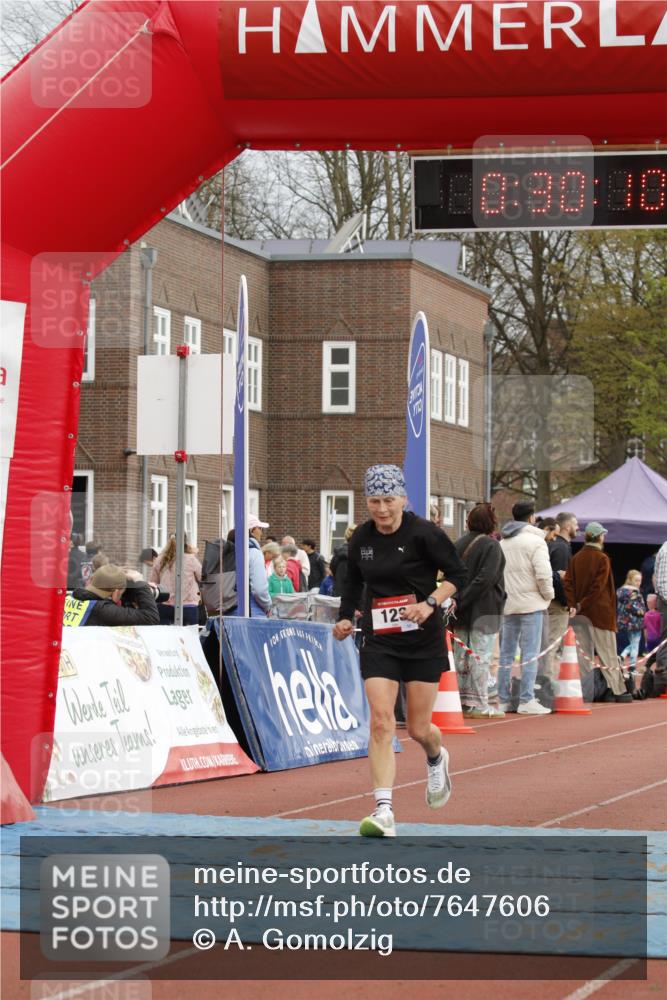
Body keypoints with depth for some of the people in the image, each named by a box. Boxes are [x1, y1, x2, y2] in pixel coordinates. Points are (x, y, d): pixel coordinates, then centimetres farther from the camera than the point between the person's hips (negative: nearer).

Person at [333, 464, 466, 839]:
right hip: (379, 642, 2)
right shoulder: (361, 539, 2)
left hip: (423, 639, -2)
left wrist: (430, 603, -18)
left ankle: (437, 758, 44)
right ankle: (384, 812, -16)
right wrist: (346, 618, 5)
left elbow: (459, 574, -4)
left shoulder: (424, 533, -10)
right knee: (381, 722, -13)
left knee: (419, 729, 6)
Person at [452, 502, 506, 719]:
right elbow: (486, 578, -19)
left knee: (461, 656, 10)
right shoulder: (491, 546, -11)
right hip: (484, 610, -6)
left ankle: (463, 701, 14)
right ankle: (478, 705, -4)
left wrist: (458, 600, 4)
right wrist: (462, 601, -16)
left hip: (462, 611, 6)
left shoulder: (459, 544, 9)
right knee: (480, 656, -4)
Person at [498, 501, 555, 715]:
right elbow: (543, 574, -15)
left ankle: (503, 700, 11)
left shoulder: (503, 543, 13)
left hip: (507, 604, 7)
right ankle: (527, 701, -8)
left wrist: (502, 595, 14)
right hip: (531, 603, -6)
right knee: (530, 653, -5)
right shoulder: (535, 541, -8)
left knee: (506, 652, 10)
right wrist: (549, 595, -1)